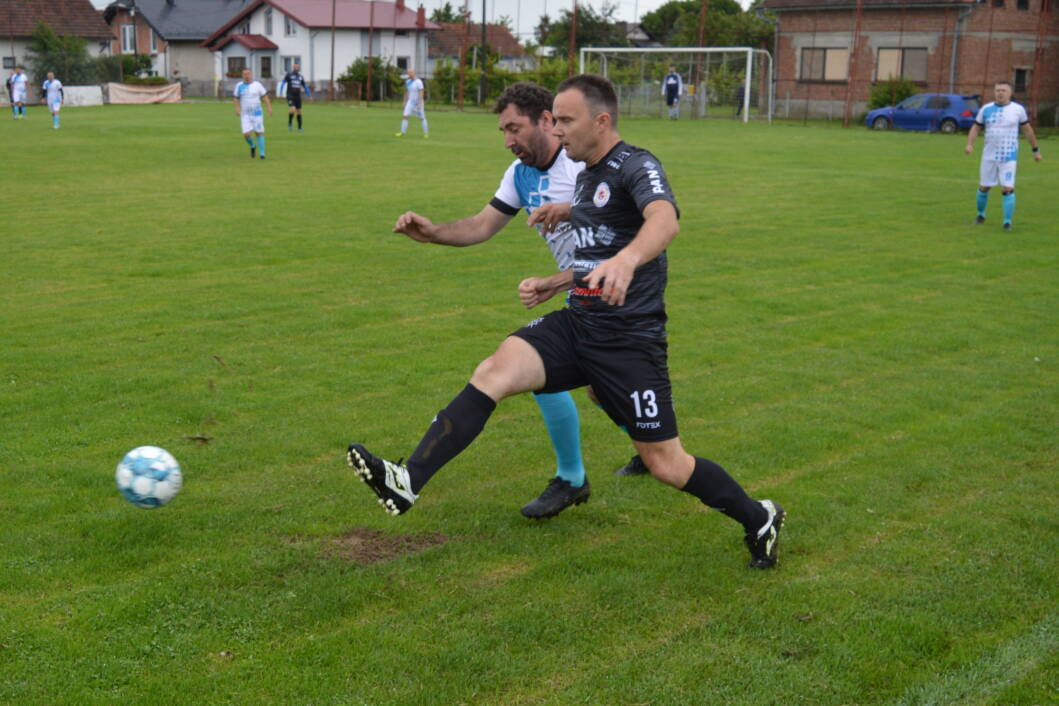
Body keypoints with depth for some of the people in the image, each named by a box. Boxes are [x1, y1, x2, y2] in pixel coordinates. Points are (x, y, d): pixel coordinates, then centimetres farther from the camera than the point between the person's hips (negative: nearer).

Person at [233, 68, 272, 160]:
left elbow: (264, 96, 2)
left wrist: (269, 107, -8)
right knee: (246, 134, -10)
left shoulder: (257, 84, 0)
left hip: (257, 113, -1)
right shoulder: (239, 86, 3)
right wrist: (237, 108, -4)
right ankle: (252, 146, 22)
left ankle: (262, 154, 7)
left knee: (259, 133, -1)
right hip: (245, 114, 1)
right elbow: (236, 98, 12)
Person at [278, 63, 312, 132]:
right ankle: (290, 123, 2)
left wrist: (309, 95, 18)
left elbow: (305, 86, 19)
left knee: (299, 112, 4)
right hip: (290, 96, -5)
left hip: (298, 96, 5)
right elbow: (283, 83, -2)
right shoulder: (289, 75, -3)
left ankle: (300, 128, 15)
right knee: (293, 109, -22)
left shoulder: (301, 77, 10)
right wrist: (281, 92, -12)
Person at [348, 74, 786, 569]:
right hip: (577, 324, 7)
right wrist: (552, 284, 18)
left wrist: (626, 259, -56)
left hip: (628, 339, -7)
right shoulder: (586, 175, 15)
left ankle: (759, 520, 24)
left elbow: (665, 218, -36)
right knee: (494, 372, -17)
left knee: (664, 463, -1)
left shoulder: (635, 166, -12)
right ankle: (407, 483, -25)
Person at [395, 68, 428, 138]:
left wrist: (420, 103, -23)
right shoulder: (408, 81, 5)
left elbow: (421, 93, -18)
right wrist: (405, 101, 15)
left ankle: (426, 132, 18)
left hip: (417, 103, -5)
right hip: (410, 102, 5)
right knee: (405, 116, -8)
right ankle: (402, 132, -8)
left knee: (421, 118, 4)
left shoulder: (418, 82, -15)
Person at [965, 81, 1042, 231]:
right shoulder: (986, 109, 4)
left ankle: (1007, 222, -4)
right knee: (984, 187, 9)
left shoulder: (1018, 109, 1)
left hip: (1009, 157, -2)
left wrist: (1036, 150, 14)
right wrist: (969, 144, -9)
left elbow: (1027, 129, 11)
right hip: (989, 156, 2)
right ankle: (981, 215, 32)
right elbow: (976, 128, 9)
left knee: (1008, 189, -12)